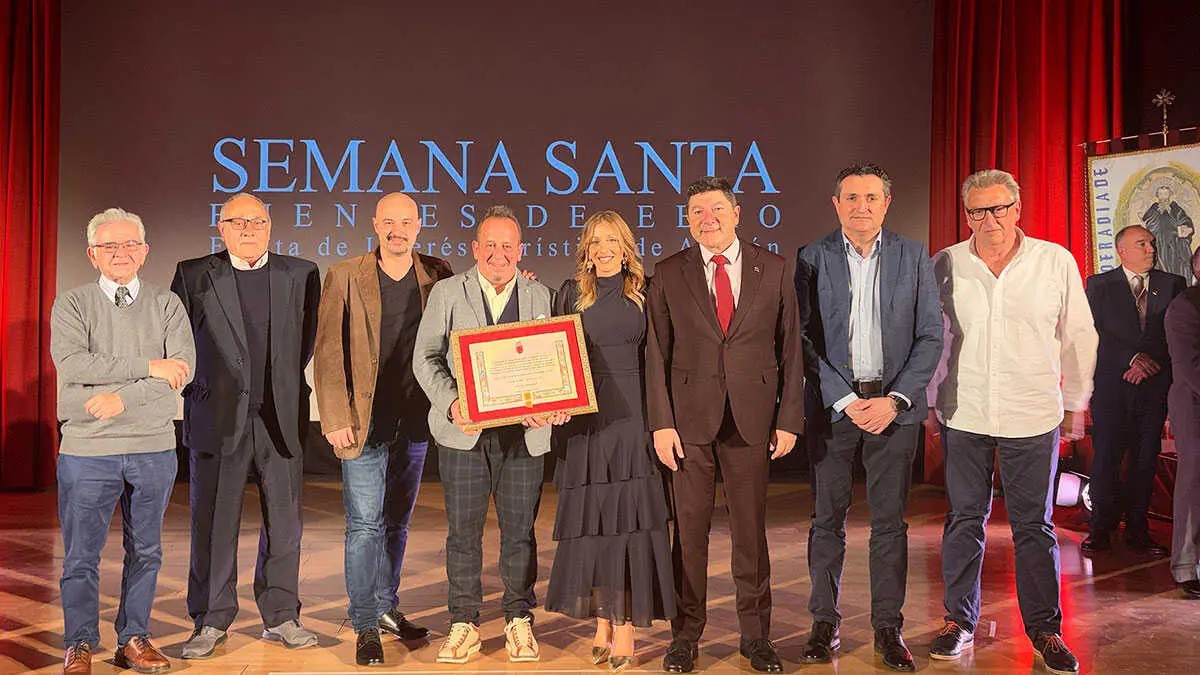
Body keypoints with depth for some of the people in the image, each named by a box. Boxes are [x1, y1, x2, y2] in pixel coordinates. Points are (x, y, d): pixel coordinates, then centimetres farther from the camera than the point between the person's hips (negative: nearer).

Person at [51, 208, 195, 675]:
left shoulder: (167, 305, 7)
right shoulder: (72, 305, 4)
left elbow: (183, 369, -7)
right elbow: (73, 364, -14)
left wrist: (122, 398, -15)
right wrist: (150, 366, -16)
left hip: (154, 447, 2)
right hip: (88, 448, -1)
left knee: (145, 551, 10)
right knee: (81, 554, 4)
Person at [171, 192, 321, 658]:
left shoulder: (300, 275, 7)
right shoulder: (193, 275, 4)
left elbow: (310, 340, 11)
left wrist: (287, 384, 8)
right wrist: (196, 389, 3)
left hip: (279, 418, 1)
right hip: (218, 418, -1)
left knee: (284, 522, 7)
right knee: (213, 523, 4)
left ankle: (281, 617, 19)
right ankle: (211, 621, 17)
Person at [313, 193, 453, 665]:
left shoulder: (438, 276, 4)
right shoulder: (345, 277, -3)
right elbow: (328, 353, -5)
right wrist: (336, 418, -11)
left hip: (415, 419, 3)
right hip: (364, 420, -3)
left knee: (397, 521, 15)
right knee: (365, 523, -2)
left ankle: (386, 607, 30)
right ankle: (365, 627, 7)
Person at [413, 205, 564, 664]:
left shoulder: (539, 296, 9)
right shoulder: (447, 292, 5)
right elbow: (426, 356, 1)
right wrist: (451, 403, -15)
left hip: (524, 432, 1)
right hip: (464, 431, -1)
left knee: (520, 530, 7)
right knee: (464, 530, 5)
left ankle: (520, 622, 20)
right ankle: (464, 624, 17)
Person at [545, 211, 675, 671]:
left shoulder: (642, 293, 7)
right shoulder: (571, 293, 7)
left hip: (630, 414, 0)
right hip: (583, 418, 1)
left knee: (629, 516, -2)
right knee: (591, 518, 4)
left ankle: (626, 627, 3)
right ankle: (602, 623, 15)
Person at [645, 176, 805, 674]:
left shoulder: (773, 269, 4)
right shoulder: (668, 275, 3)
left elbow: (791, 348, 5)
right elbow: (656, 354, 1)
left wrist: (789, 419, 0)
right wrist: (661, 423, -5)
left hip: (751, 421, 1)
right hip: (689, 419, 0)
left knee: (751, 530, 9)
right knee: (689, 530, 6)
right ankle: (686, 634, 20)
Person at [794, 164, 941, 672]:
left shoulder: (913, 257, 4)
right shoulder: (812, 259, 1)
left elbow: (930, 337, 1)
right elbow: (805, 339, -3)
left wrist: (895, 400, -10)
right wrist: (845, 400, -11)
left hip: (894, 405, 1)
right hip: (833, 403, 0)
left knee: (890, 521, 6)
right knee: (828, 519, 6)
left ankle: (888, 627, 17)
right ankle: (825, 624, 18)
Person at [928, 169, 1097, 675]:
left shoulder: (1056, 262, -1)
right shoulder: (946, 265, 1)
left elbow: (1079, 338, 6)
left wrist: (1075, 404, 8)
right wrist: (930, 401, 10)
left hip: (1033, 419, -1)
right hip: (963, 416, 1)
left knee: (1034, 525, 7)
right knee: (964, 520, 9)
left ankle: (1045, 629, 20)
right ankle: (959, 620, 22)